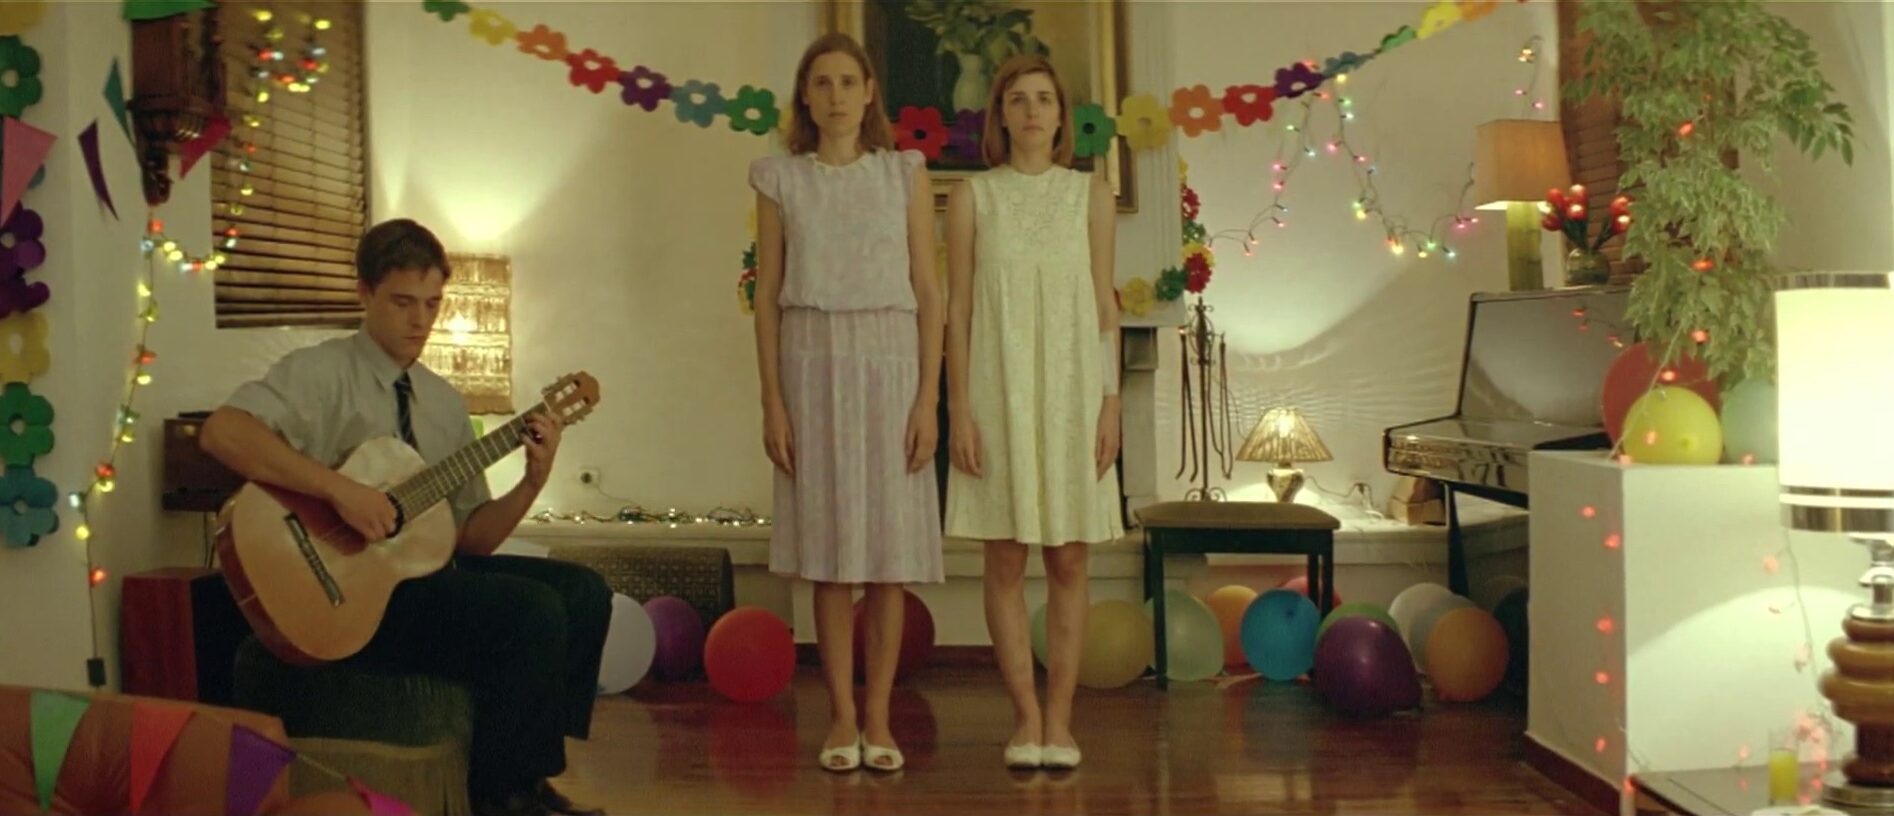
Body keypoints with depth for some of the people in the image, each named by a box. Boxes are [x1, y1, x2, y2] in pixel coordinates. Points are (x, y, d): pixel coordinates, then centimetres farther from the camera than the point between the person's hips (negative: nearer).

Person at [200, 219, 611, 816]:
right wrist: (340, 489, -29)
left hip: (425, 567, 8)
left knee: (583, 591, -4)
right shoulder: (323, 372, -7)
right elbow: (222, 432, -26)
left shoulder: (444, 403, 13)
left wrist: (532, 482, -7)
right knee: (534, 612, -23)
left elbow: (470, 539, 10)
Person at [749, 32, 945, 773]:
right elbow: (767, 295, 5)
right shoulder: (780, 179, 6)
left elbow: (927, 293, 3)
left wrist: (929, 398, -4)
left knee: (891, 548, 1)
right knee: (829, 551, 3)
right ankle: (841, 718, 11)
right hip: (814, 363, 0)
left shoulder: (905, 173, 5)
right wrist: (772, 400, -3)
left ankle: (878, 717, 11)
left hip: (890, 362, 0)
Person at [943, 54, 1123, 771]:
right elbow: (958, 307, 1)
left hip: (1071, 391, 1)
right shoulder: (972, 197, 3)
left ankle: (1059, 716, 10)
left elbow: (1105, 304, 6)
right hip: (998, 391, -1)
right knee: (1005, 558, 1)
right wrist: (959, 407, -6)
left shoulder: (1090, 195, 6)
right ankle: (1026, 715, 10)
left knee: (1067, 558, 3)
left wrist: (1110, 402, 0)